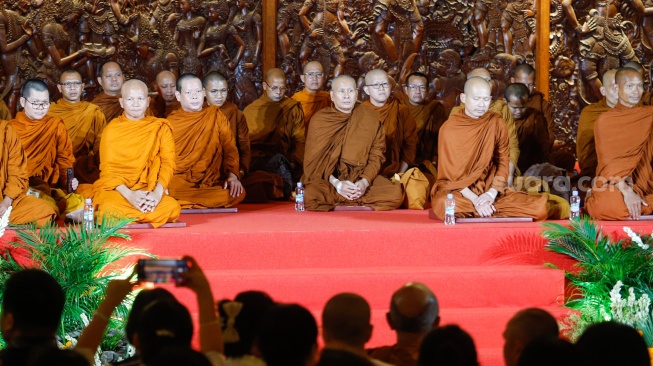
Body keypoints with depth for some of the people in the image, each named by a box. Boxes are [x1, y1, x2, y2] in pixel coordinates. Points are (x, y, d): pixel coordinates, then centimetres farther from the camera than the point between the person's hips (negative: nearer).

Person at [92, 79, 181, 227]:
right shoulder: (111, 130, 7)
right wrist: (129, 195, -19)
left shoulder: (161, 128, 10)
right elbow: (108, 169, -1)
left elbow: (168, 163, 1)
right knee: (110, 207, -38)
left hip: (149, 191, 2)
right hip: (116, 189, -2)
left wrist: (158, 193, -19)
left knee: (172, 207, -31)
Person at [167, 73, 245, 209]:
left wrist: (232, 174, -11)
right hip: (180, 180, -2)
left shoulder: (215, 115, 10)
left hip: (212, 181, 2)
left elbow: (229, 148, 6)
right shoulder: (171, 121, 8)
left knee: (238, 193, -28)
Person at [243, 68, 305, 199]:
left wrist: (294, 162, -7)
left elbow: (299, 140, 11)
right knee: (279, 161, -34)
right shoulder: (250, 109, 20)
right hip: (252, 158, 0)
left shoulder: (293, 108, 17)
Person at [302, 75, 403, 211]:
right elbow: (315, 159, -1)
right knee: (310, 195, -35)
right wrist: (336, 183, -17)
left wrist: (365, 182, -14)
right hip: (327, 181, -2)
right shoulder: (320, 120, 3)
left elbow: (376, 155, 5)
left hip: (363, 178, 2)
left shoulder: (370, 117, 6)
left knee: (396, 194, -26)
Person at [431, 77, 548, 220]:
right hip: (456, 191, -3)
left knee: (538, 206, -19)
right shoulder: (449, 128, -6)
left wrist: (491, 193, -16)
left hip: (490, 188, 3)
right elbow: (450, 173, -8)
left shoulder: (496, 123, 3)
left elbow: (502, 162, 1)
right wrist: (475, 200, -21)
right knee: (444, 206, -40)